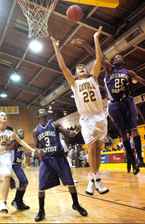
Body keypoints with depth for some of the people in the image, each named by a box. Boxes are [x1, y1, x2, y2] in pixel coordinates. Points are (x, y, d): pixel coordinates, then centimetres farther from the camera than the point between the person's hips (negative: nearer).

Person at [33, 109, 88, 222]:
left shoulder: (54, 124, -2)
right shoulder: (36, 131, 6)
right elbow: (36, 146, 10)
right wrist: (38, 151, -13)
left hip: (59, 156, -1)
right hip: (46, 158, 2)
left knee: (70, 182, 2)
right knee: (41, 186, 2)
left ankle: (76, 205, 25)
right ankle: (41, 211, 24)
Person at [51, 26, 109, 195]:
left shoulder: (93, 78, 13)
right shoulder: (74, 83, 10)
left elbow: (99, 59, 7)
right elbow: (62, 66, 5)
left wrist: (96, 38, 8)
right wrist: (56, 47, 6)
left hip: (100, 117, 2)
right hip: (86, 119, -2)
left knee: (98, 149, 6)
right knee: (91, 148, -4)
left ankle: (94, 178, 18)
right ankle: (95, 178, 10)